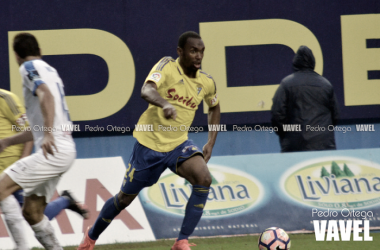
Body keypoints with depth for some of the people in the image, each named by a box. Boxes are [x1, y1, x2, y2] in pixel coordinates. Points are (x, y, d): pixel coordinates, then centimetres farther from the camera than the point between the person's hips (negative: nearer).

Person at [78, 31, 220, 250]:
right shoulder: (167, 66, -15)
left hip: (179, 145, 3)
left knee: (204, 179, -26)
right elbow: (146, 90, -34)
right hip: (150, 143, -3)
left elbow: (214, 108, 21)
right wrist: (165, 104, -55)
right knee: (125, 198, 10)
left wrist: (211, 143, 11)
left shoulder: (207, 83, -1)